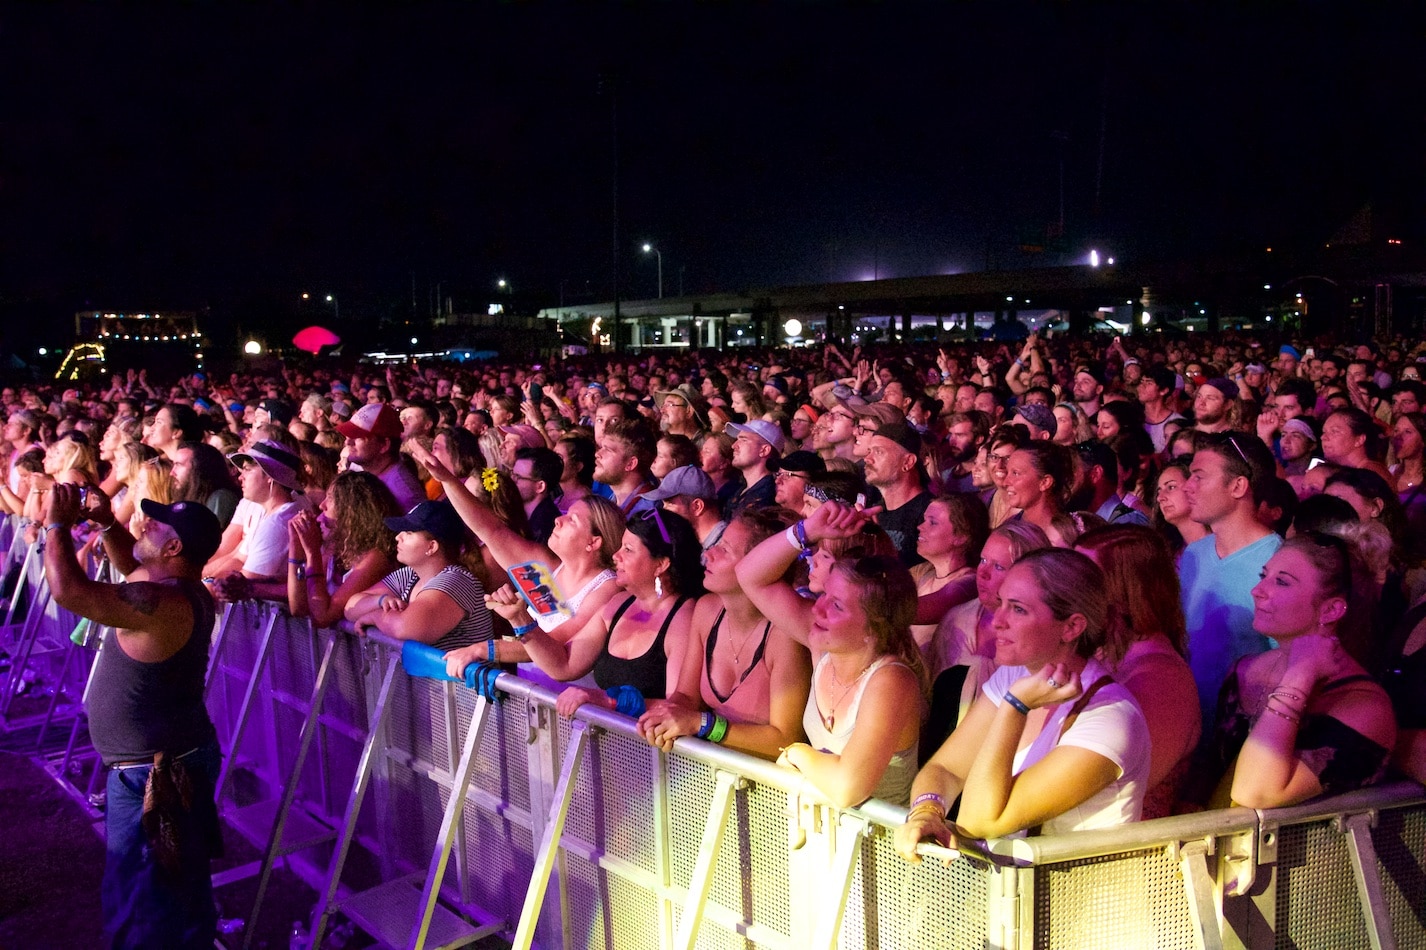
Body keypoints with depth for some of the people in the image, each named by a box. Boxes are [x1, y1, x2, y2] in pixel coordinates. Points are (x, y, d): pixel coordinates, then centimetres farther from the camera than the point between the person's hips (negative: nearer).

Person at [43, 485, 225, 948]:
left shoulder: (162, 603, -27)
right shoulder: (182, 591, 4)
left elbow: (69, 590, -36)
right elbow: (137, 565, 25)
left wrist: (58, 525, -21)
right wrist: (107, 524, 9)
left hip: (151, 774, -10)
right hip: (178, 757, 10)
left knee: (140, 912, -1)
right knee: (180, 891, 25)